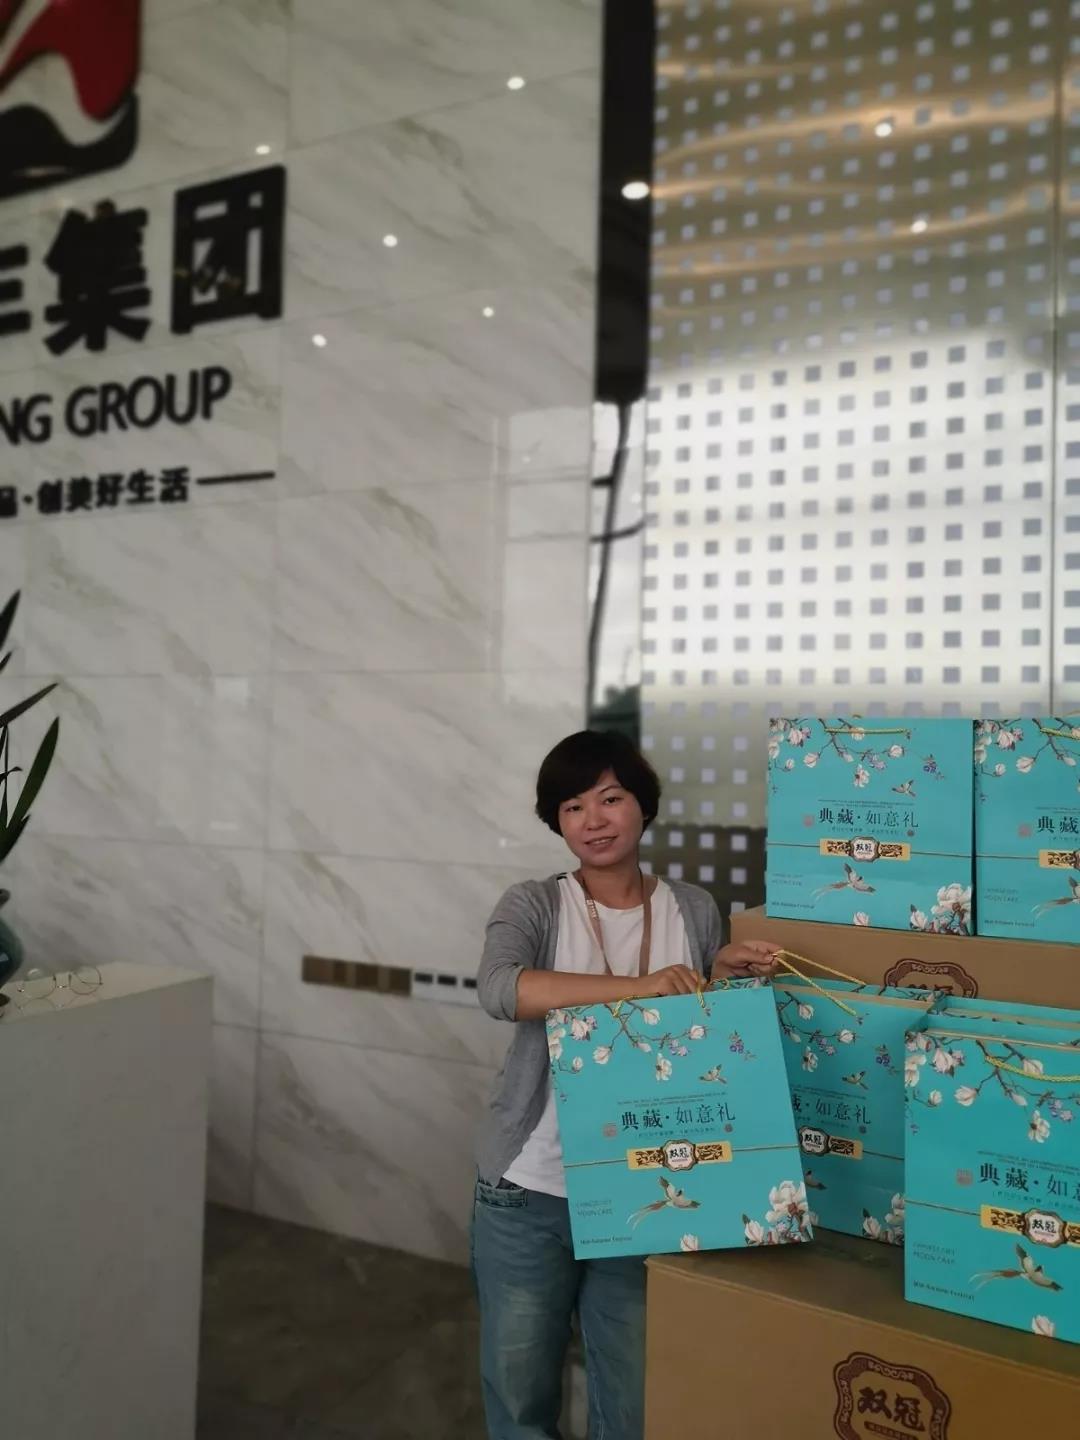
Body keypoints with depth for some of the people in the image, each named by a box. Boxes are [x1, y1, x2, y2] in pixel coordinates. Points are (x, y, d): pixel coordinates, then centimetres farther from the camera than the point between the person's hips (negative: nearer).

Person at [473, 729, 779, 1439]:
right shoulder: (533, 905, -5)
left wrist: (722, 975, -11)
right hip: (531, 1192, -1)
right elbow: (499, 989, -26)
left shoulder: (694, 908, 2)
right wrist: (636, 986, -33)